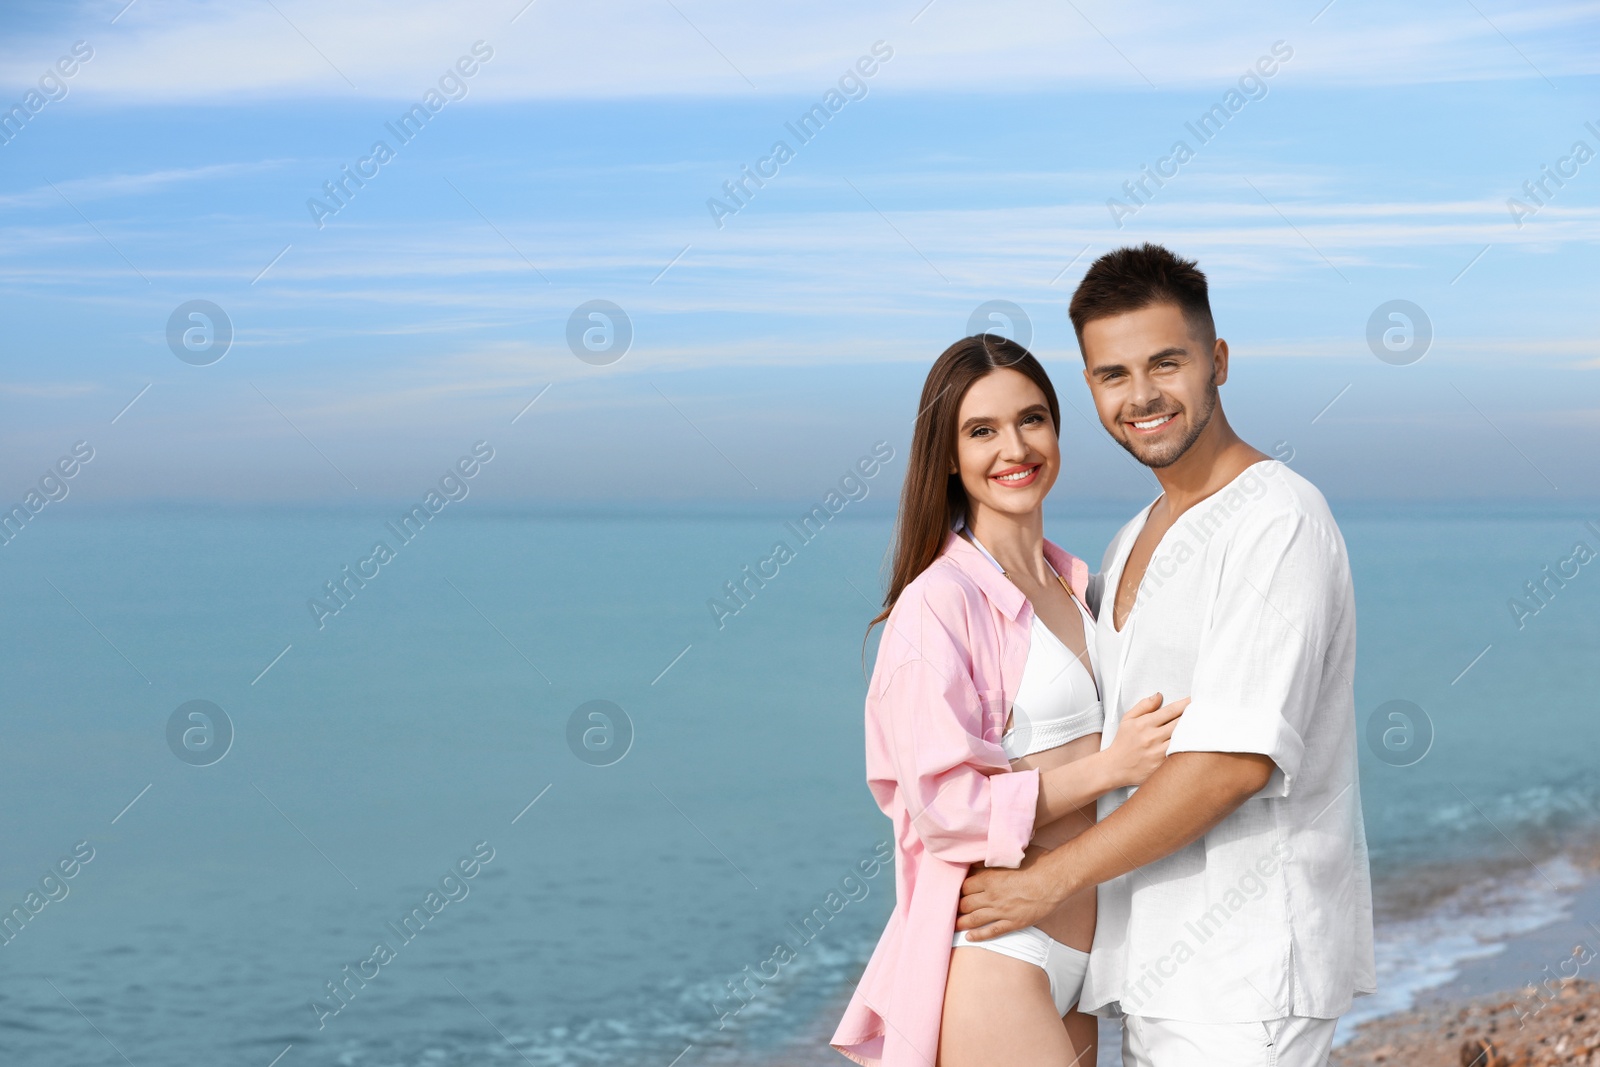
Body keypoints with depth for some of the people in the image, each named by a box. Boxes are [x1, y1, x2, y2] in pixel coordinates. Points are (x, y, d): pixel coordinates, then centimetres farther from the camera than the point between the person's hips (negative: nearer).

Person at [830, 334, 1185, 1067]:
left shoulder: (1072, 586, 13)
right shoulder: (938, 601, -11)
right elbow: (944, 802, -17)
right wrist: (1108, 766, -17)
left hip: (1077, 949, 8)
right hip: (993, 957, -8)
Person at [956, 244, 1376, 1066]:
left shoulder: (1279, 522, -13)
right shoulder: (1132, 543, 16)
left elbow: (1237, 760, -21)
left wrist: (1051, 880, -16)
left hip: (1247, 970, -8)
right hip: (1156, 967, 8)